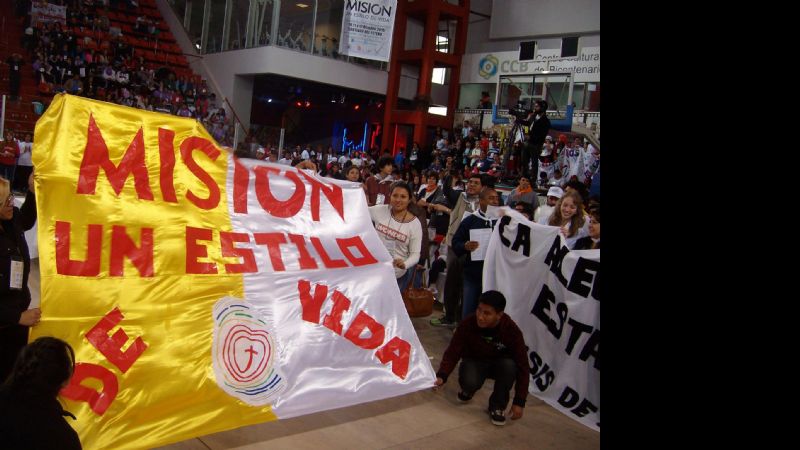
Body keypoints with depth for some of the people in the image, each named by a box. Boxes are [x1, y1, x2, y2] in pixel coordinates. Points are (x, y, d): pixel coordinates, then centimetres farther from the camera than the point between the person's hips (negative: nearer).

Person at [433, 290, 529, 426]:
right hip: (474, 361, 0)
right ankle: (468, 390, 8)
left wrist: (519, 401, -25)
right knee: (469, 382, -34)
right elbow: (453, 351, -20)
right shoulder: (468, 324, -25)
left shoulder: (512, 330, -27)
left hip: (499, 364, 0)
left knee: (509, 365, -35)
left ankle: (497, 406, -9)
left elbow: (522, 366, -22)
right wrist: (442, 375, -37)